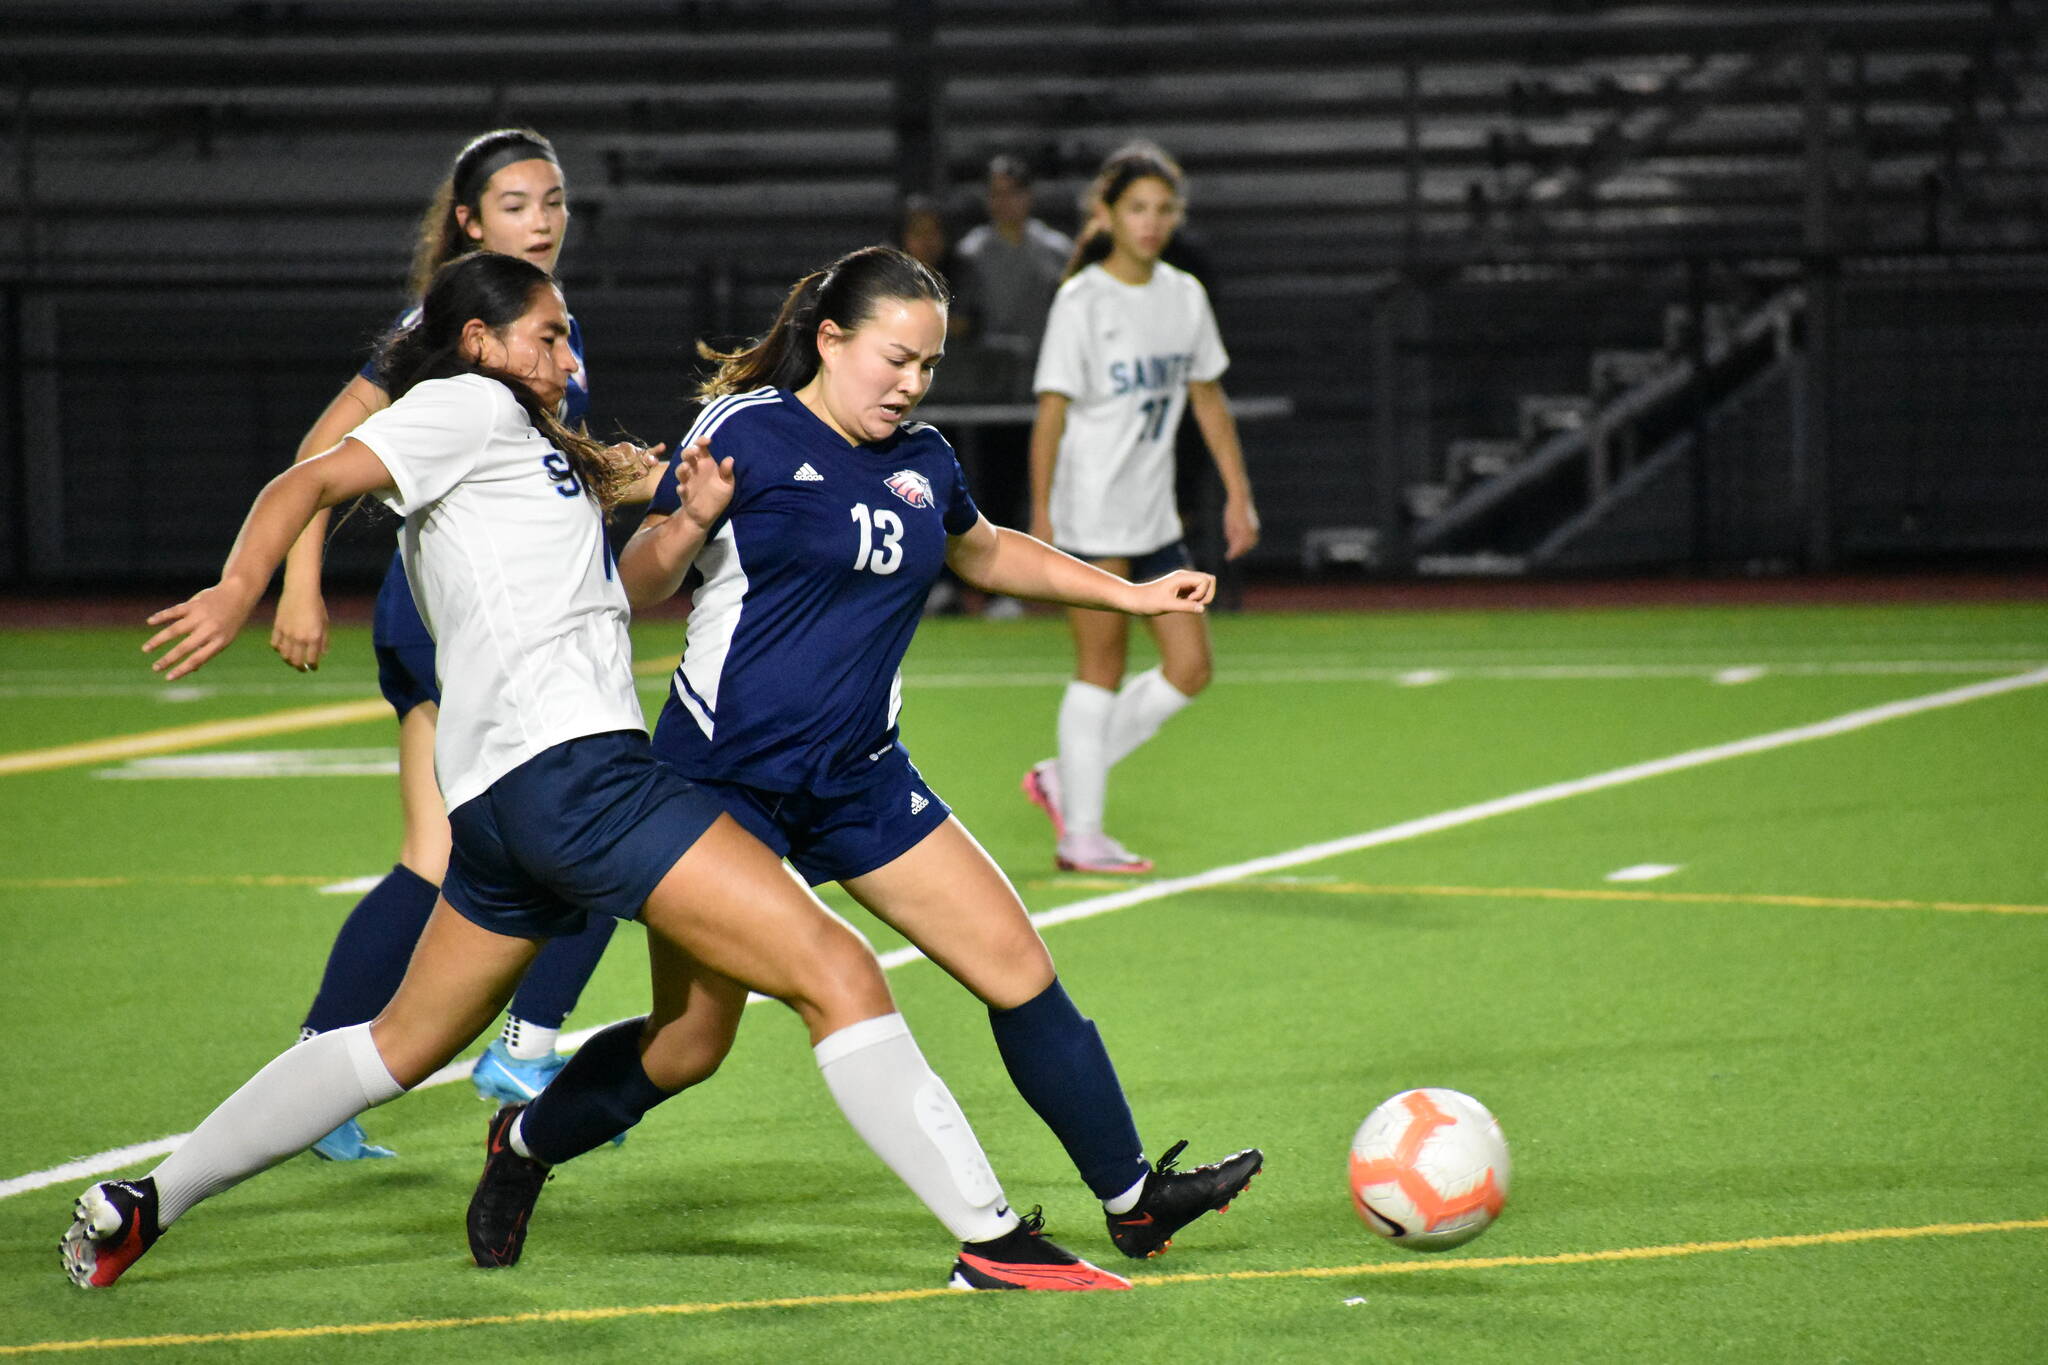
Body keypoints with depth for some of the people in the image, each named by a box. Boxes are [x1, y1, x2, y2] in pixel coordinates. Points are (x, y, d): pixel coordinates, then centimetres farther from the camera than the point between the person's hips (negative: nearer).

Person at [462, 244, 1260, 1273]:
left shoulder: (922, 462, 8)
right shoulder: (746, 432, -11)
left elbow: (987, 553, 29)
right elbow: (639, 586, -13)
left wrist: (1133, 595, 26)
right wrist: (688, 524, -33)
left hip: (860, 779, 6)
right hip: (723, 777, -6)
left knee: (1018, 970, -1)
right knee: (691, 1044, -3)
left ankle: (1133, 1202, 8)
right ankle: (526, 1149, 24)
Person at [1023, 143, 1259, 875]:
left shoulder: (1184, 295, 8)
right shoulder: (1082, 301, -10)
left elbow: (1208, 399, 16)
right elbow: (1051, 411, -12)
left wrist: (1238, 494, 12)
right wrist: (1040, 515, -16)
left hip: (1155, 519, 7)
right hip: (1091, 518, -7)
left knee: (1189, 666, 3)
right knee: (1101, 670, -3)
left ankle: (1065, 779, 16)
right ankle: (1080, 835, 6)